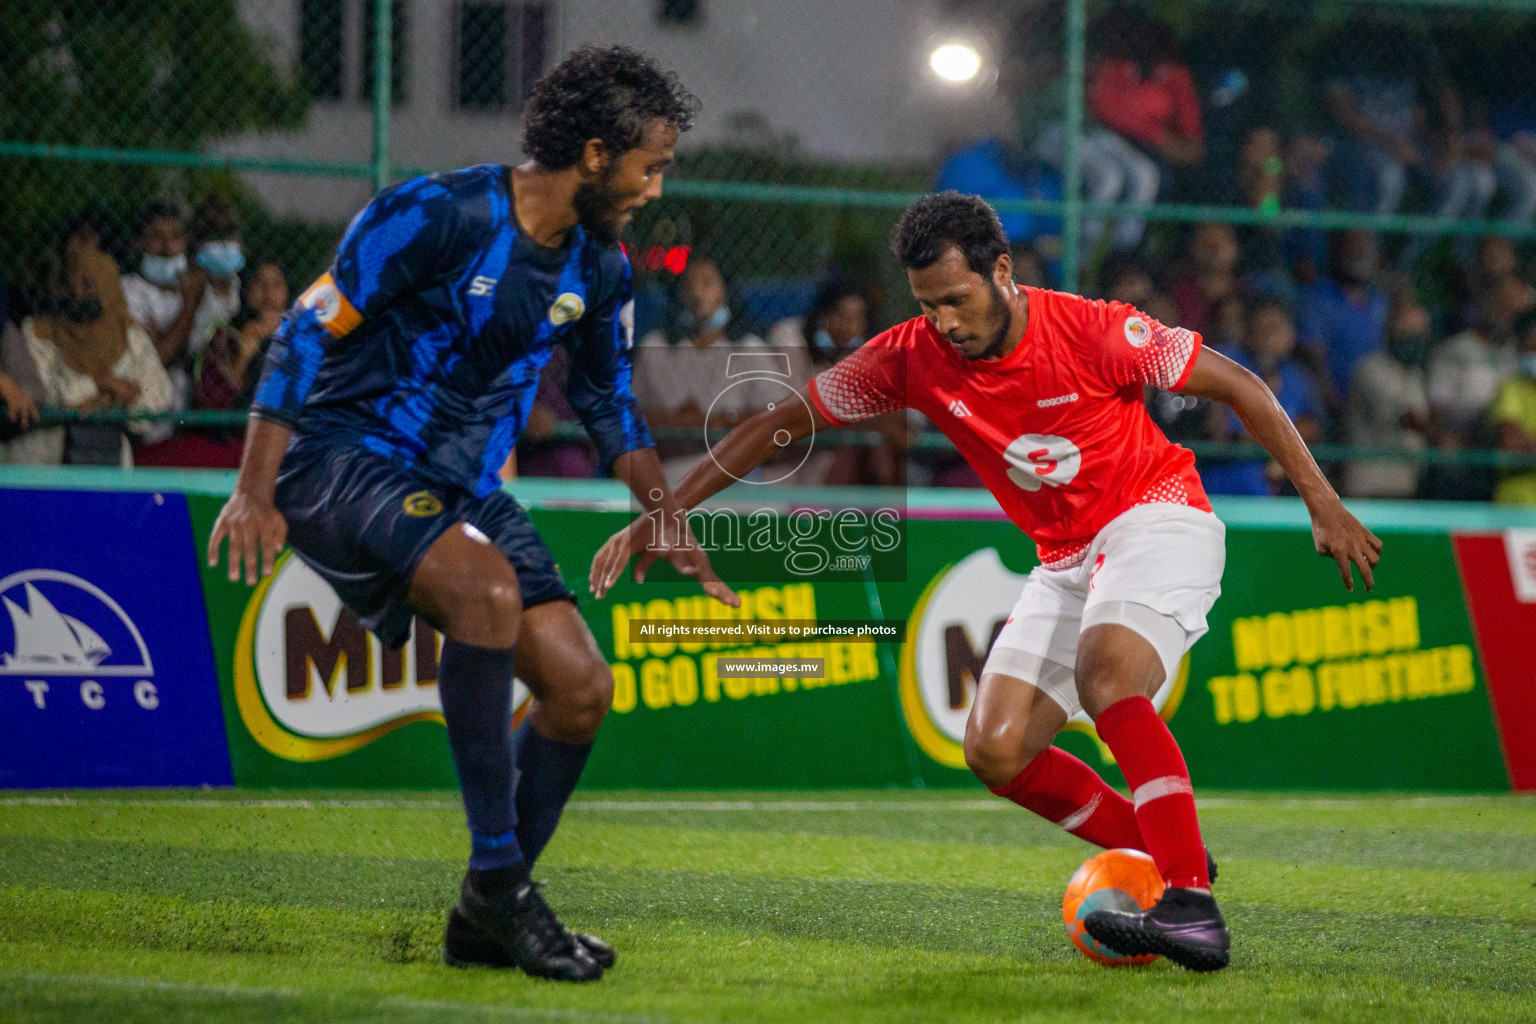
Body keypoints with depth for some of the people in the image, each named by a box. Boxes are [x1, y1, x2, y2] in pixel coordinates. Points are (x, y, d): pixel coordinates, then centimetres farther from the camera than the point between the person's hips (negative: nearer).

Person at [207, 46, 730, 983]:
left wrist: (668, 525, 16)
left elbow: (611, 402, 23)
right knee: (488, 588, -35)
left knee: (582, 687, -4)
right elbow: (307, 334, -15)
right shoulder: (436, 215, -17)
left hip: (463, 486, 8)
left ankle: (486, 918, 11)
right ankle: (498, 870, -26)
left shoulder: (601, 271, 5)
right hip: (346, 458, -8)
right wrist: (255, 490, -21)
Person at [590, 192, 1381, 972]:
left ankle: (1194, 911, -37)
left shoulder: (1091, 331, -20)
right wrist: (660, 516, -5)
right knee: (995, 751, -7)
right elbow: (782, 423, -1)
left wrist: (1321, 502, -11)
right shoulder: (914, 359, -9)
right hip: (1065, 559, 6)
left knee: (1103, 673, -34)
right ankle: (1166, 860, 8)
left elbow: (1238, 385, -10)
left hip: (1157, 519, -6)